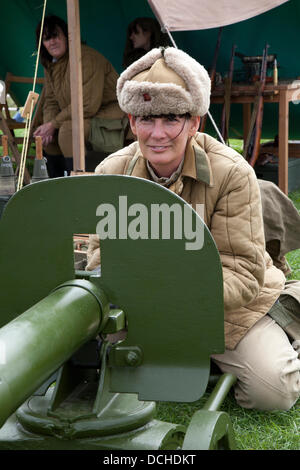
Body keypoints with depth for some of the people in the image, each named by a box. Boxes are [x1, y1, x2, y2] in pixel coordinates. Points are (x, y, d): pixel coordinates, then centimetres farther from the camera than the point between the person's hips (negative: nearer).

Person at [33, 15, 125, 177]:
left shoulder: (86, 57, -22)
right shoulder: (50, 64, 7)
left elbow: (88, 105, -26)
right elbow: (51, 100, 11)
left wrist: (53, 124, -20)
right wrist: (48, 125, -12)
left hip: (109, 111, -9)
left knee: (69, 129, -30)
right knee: (47, 136, 1)